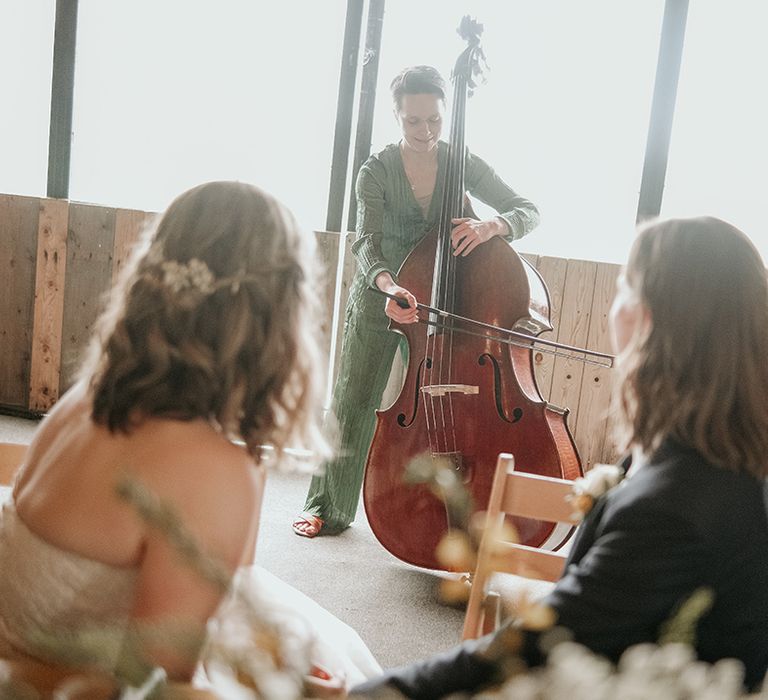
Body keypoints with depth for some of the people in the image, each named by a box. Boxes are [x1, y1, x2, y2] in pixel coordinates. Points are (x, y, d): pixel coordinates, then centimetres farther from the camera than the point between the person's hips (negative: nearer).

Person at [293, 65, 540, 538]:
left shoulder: (463, 165, -7)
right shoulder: (377, 172, -12)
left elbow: (528, 212, -5)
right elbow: (367, 243, -24)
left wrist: (491, 226, -29)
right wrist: (388, 285, -46)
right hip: (379, 298, -1)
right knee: (354, 404, 3)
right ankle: (329, 508, 19)